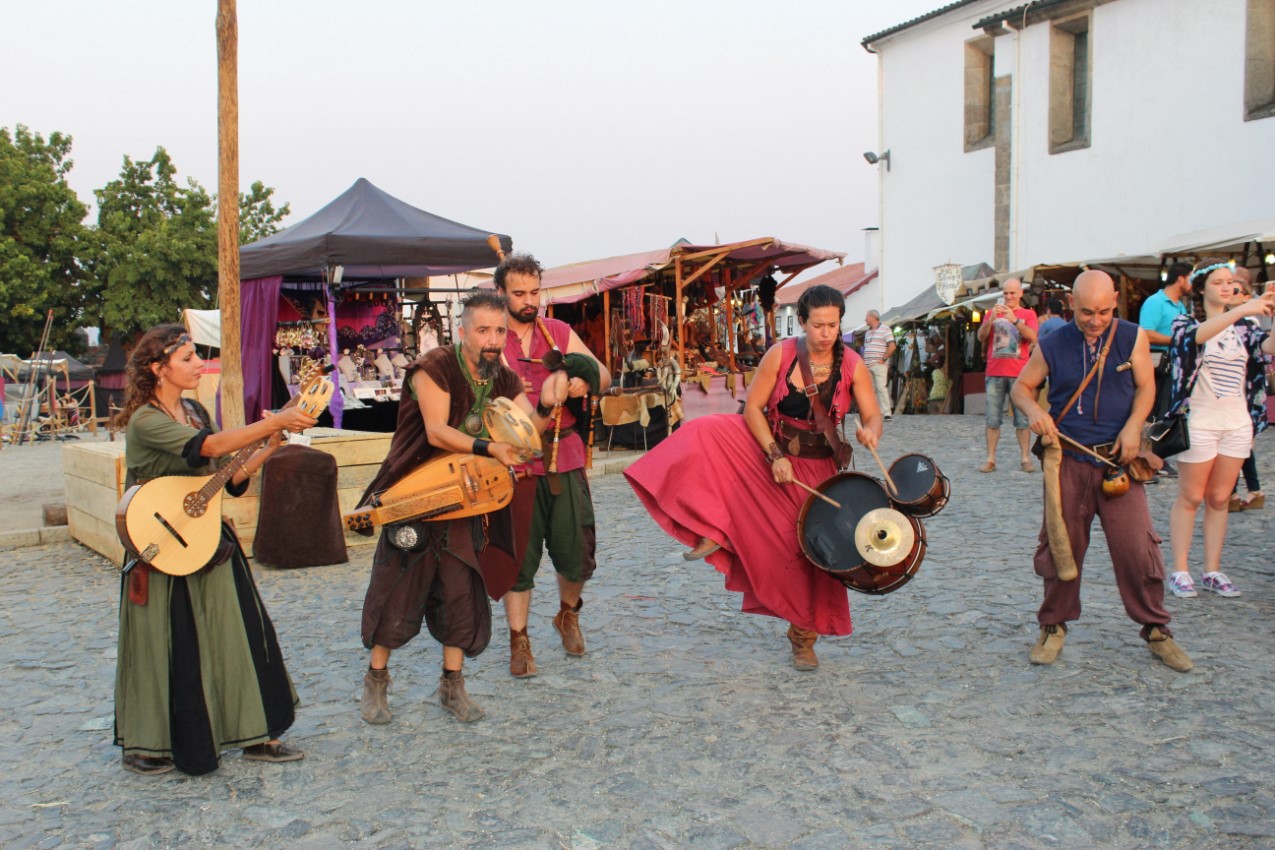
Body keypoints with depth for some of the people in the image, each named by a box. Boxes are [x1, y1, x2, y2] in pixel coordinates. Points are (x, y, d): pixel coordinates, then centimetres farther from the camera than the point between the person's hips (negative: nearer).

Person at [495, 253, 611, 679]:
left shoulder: (559, 332, 12)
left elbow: (603, 376, 10)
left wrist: (585, 383, -13)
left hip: (565, 456, 3)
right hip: (517, 460, -3)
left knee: (577, 550, 5)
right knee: (519, 552, 2)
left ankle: (568, 614, 33)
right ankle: (519, 642, 16)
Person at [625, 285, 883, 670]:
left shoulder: (852, 365, -13)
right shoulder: (780, 354, -15)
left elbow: (873, 416, -10)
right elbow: (752, 407, -13)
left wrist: (869, 432, -34)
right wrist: (775, 455, -21)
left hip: (817, 467, 0)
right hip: (767, 445, 0)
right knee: (705, 435, -23)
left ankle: (804, 636, 21)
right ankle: (713, 532, -16)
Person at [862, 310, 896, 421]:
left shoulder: (885, 330, -2)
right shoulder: (868, 332, 21)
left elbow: (892, 346, -9)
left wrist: (883, 359, -13)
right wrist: (863, 362, 11)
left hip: (879, 365, -7)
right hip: (867, 365, 7)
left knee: (881, 387, -14)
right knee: (871, 390, 5)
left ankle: (887, 413, -15)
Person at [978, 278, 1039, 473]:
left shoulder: (1028, 314, 9)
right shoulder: (993, 313, 14)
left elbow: (1032, 337, -7)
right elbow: (981, 337, 1)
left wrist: (1015, 320, -20)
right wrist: (991, 319, -15)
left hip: (1019, 374, -1)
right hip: (995, 373, 1)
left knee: (1022, 419, -2)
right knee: (993, 419, -1)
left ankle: (1025, 459, 2)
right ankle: (990, 459, 0)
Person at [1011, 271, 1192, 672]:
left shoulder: (1132, 337, 3)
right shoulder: (1052, 345, 1)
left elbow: (1145, 385, 5)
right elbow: (1021, 386, 8)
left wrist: (1133, 426, -12)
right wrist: (1034, 410, -14)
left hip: (1118, 459, 0)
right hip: (1068, 460, 0)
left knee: (1138, 546, -3)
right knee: (1059, 546, 5)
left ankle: (1156, 629, 16)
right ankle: (1054, 627, 21)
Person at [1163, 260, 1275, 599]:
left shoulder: (1243, 327, 9)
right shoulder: (1186, 323, -3)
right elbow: (1196, 335, -28)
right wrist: (1242, 310, -35)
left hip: (1237, 422, 5)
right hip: (1199, 421, -4)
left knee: (1219, 498, 9)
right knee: (1190, 498, 1)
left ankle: (1212, 571, 15)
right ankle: (1179, 571, 6)